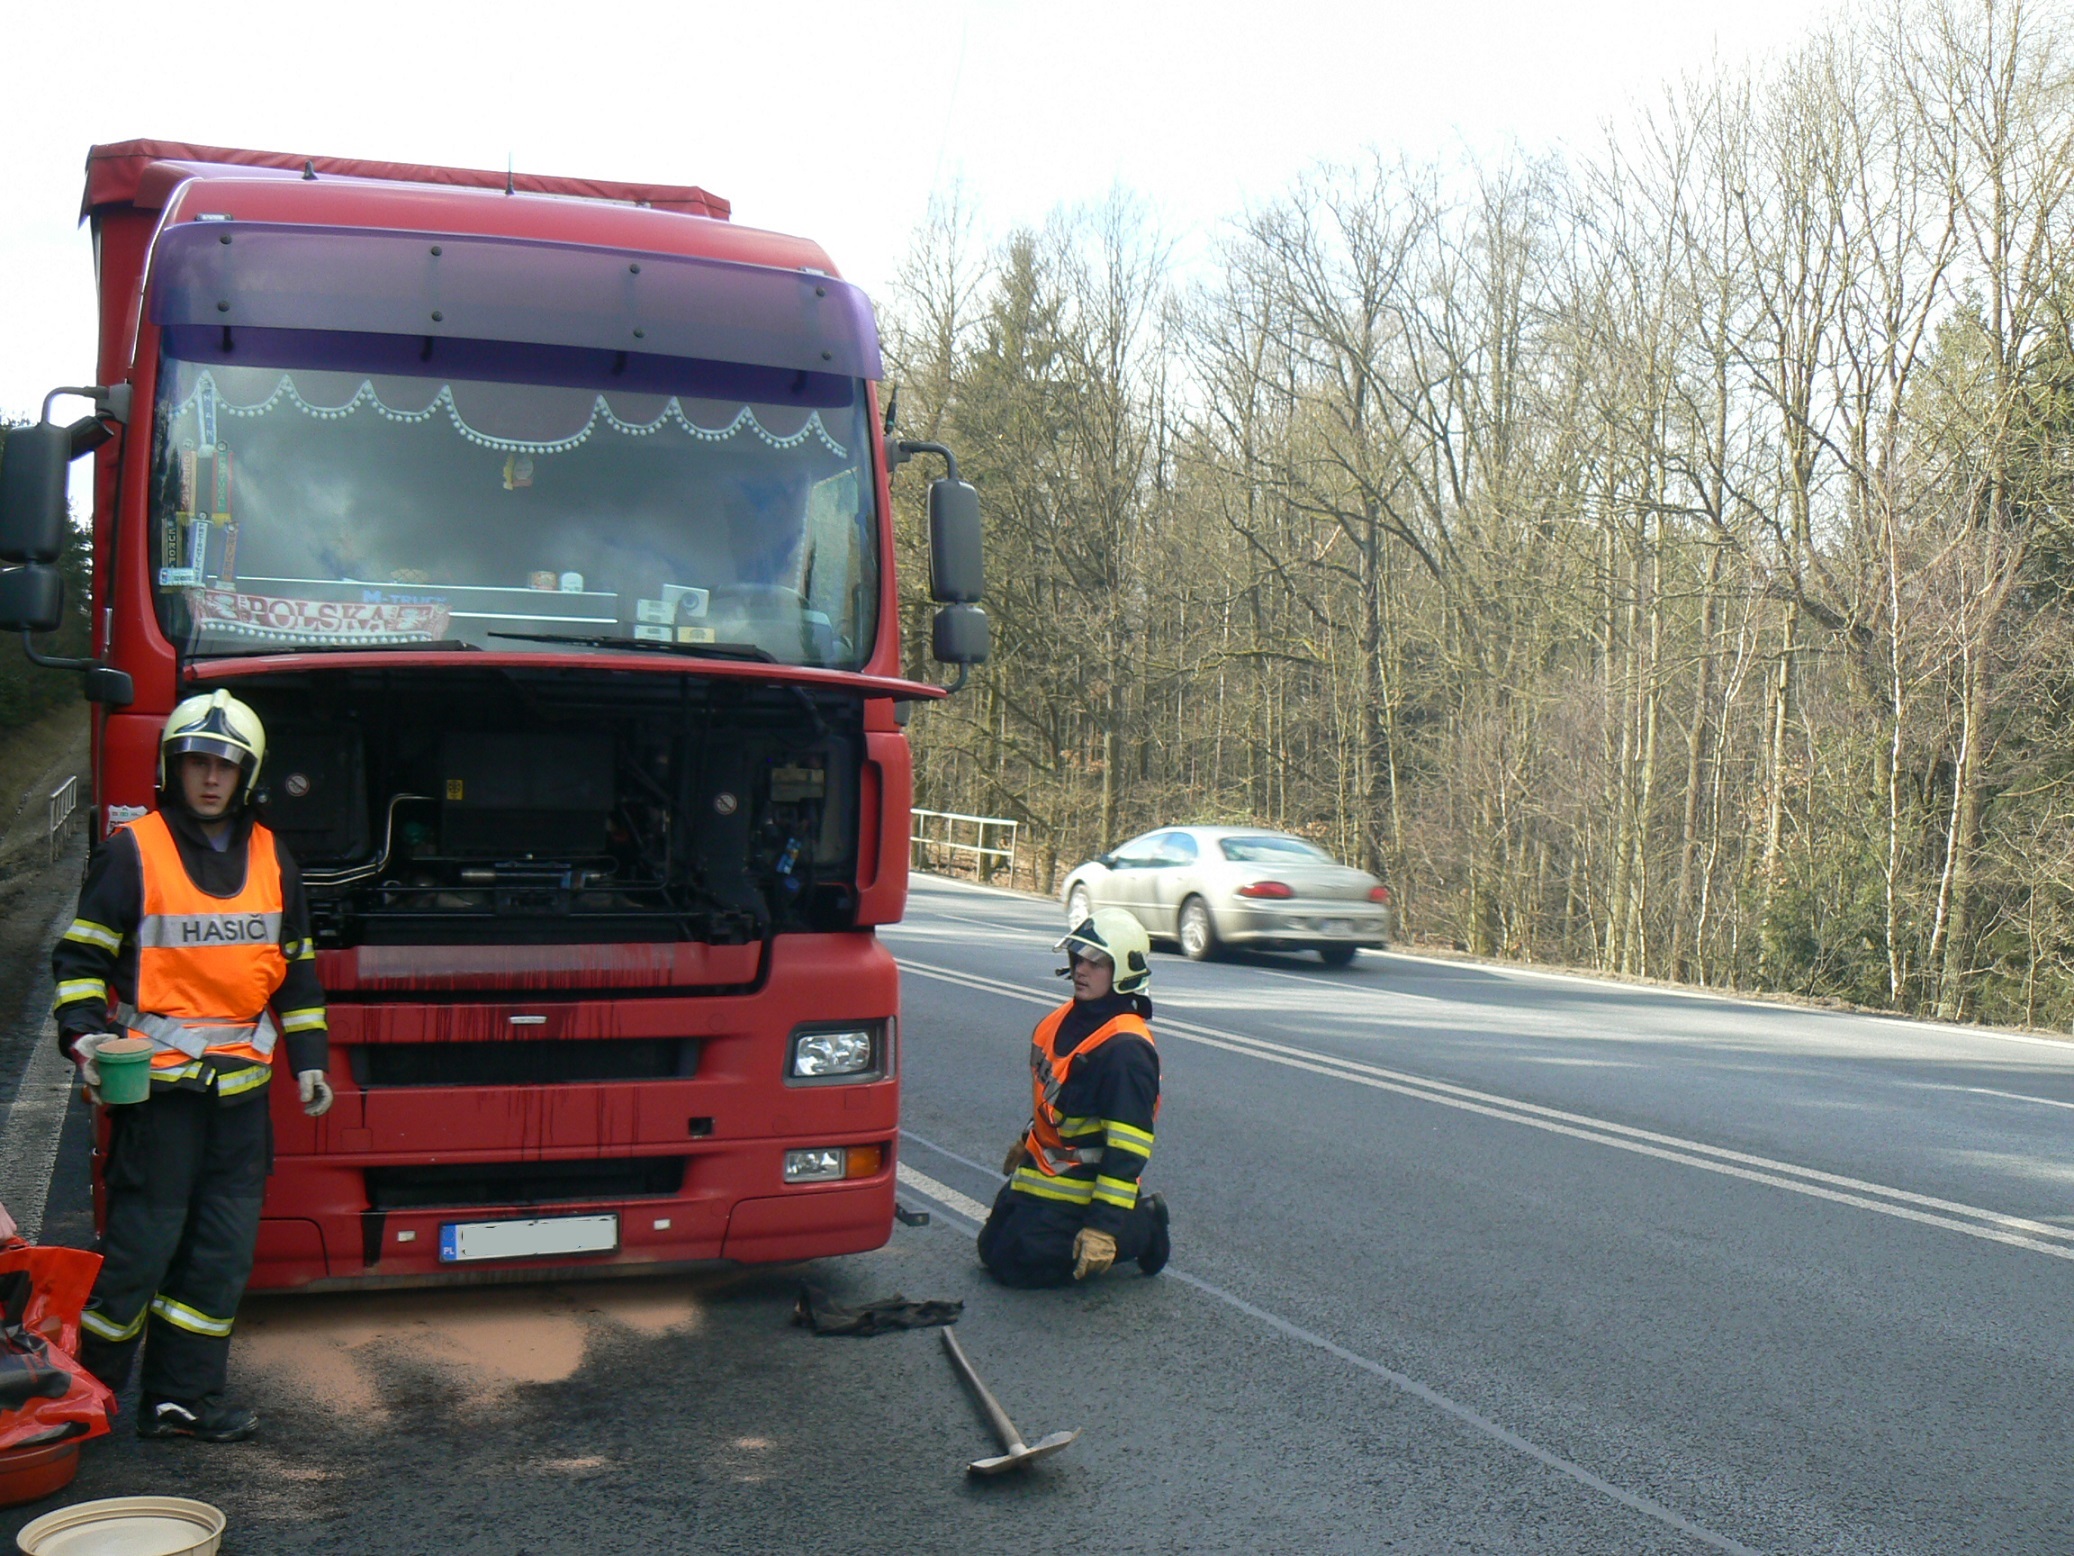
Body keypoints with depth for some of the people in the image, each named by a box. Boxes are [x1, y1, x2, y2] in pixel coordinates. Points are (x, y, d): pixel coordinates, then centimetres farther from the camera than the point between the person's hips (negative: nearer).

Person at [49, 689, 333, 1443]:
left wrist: (307, 1058, 13)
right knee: (141, 1241, -3)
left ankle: (184, 1396, 17)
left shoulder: (272, 860, 11)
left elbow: (295, 969, 18)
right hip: (156, 1080, -5)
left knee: (224, 1249, 7)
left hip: (242, 1084, 5)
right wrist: (85, 1034, -16)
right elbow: (79, 957, -2)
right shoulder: (131, 852, -4)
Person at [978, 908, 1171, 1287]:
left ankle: (1139, 1230, 2)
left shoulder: (1125, 1050, -26)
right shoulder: (1068, 1018, 4)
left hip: (1076, 1187, -9)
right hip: (1040, 1168, 9)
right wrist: (1026, 1142, 33)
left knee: (1015, 1265, -11)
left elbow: (1127, 1148, -28)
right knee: (993, 1249, 16)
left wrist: (1104, 1227, -30)